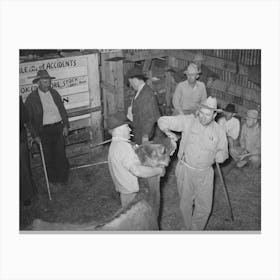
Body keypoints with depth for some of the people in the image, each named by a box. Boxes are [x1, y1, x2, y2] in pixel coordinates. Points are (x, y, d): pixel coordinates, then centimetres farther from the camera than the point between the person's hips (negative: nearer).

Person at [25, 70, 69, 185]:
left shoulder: (54, 93, 8)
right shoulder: (31, 98, -4)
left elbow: (62, 110, 13)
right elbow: (28, 118, -3)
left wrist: (65, 126, 6)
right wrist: (34, 134, -8)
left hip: (58, 128, 3)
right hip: (44, 131, -2)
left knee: (60, 153, 5)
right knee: (48, 156, 6)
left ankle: (62, 177, 21)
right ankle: (52, 177, 23)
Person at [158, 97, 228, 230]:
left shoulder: (219, 131, -3)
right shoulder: (188, 121, -10)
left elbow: (223, 153, 10)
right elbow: (163, 120, -6)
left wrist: (220, 154, -8)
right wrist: (168, 132, -18)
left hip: (205, 174, 1)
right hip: (185, 170, -1)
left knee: (205, 207, 9)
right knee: (185, 204, 16)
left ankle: (196, 230, 35)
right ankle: (188, 227, 41)